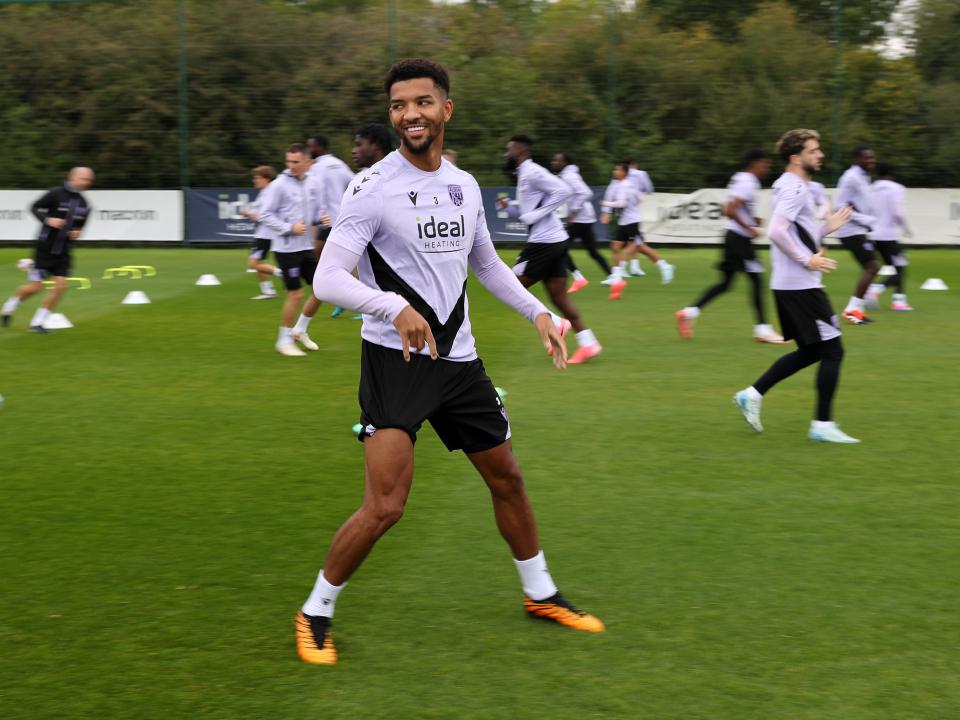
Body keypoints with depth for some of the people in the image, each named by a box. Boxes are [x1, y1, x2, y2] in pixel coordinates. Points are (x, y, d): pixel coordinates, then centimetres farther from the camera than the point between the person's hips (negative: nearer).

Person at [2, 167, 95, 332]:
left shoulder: (84, 205, 4)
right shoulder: (56, 193, -12)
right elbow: (35, 207, -7)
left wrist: (78, 233, -3)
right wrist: (47, 220, -23)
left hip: (63, 252, 5)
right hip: (45, 248, -5)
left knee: (60, 286, -7)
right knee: (35, 287, -5)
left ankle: (37, 323, 4)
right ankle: (9, 307, 25)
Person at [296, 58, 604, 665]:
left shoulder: (464, 185, 7)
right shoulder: (375, 187, -13)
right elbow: (327, 279, -21)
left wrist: (537, 311, 13)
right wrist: (395, 307, -36)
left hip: (458, 357, 7)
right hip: (395, 359, -7)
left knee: (507, 477, 17)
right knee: (385, 506, -15)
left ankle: (541, 594, 37)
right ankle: (316, 614, 5)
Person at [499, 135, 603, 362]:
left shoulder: (532, 172, -11)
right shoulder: (525, 175, 19)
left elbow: (562, 191, -22)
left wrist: (535, 214, -21)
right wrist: (509, 207, 10)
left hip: (544, 241, -10)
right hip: (555, 241, 10)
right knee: (558, 296, 8)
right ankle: (587, 343, 4)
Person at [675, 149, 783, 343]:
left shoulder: (739, 180, 16)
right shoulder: (748, 183, -15)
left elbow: (728, 209, 23)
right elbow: (730, 210, -25)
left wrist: (751, 219, 14)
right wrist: (749, 228, -20)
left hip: (733, 237, 10)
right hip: (740, 238, -10)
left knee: (725, 283, 12)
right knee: (757, 279, -5)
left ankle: (690, 312, 7)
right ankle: (762, 329, -4)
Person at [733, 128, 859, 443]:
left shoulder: (794, 187, 18)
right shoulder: (795, 188, -13)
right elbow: (777, 231, -25)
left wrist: (826, 228, 14)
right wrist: (807, 260, -21)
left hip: (790, 286, 10)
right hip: (800, 286, -10)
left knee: (810, 351, 16)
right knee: (831, 350, -5)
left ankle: (752, 395, 16)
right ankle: (822, 425, -2)